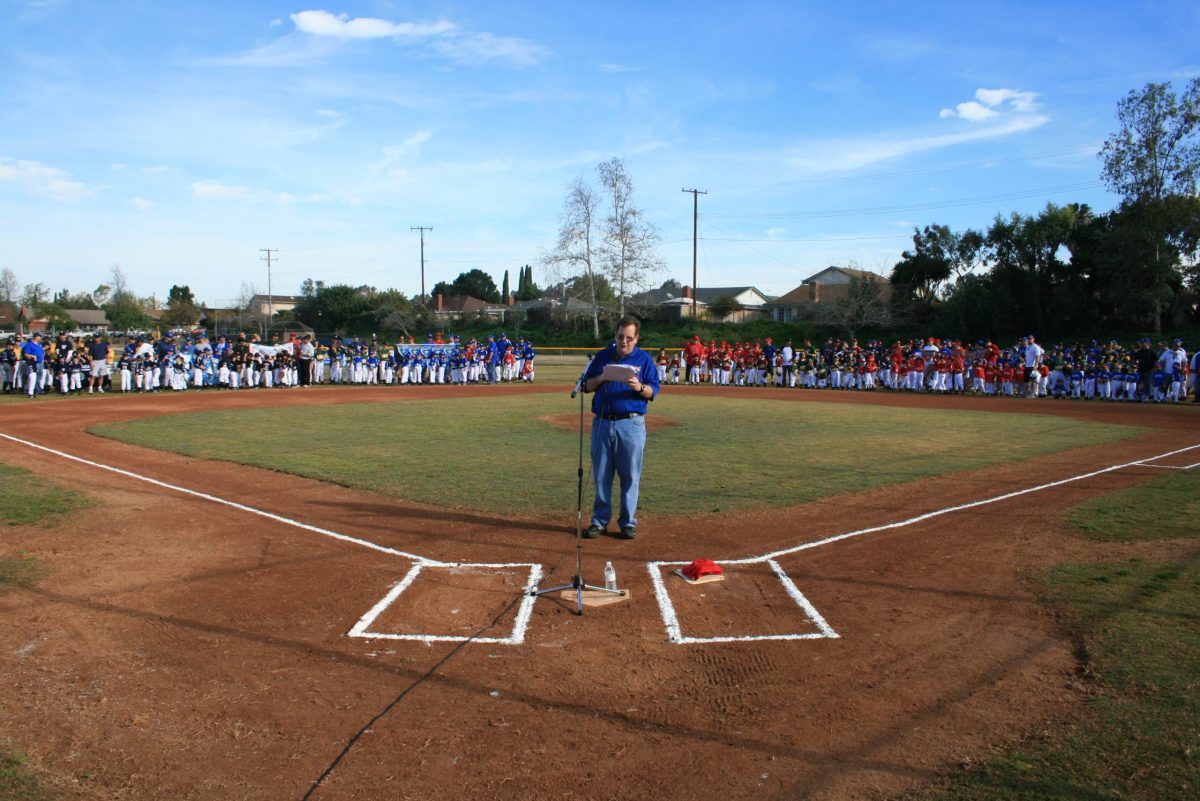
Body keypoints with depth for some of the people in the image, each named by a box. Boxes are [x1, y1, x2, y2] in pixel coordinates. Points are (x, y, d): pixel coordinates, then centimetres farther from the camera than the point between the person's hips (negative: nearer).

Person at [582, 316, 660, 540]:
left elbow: (653, 391, 0)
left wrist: (639, 387, -21)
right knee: (601, 475, 7)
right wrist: (601, 378, -9)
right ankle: (599, 521, 16)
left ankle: (628, 522, 10)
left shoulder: (644, 359, 4)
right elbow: (587, 385, 11)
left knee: (630, 476, 1)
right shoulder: (602, 356, 11)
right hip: (602, 423, 2)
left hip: (631, 423, -2)